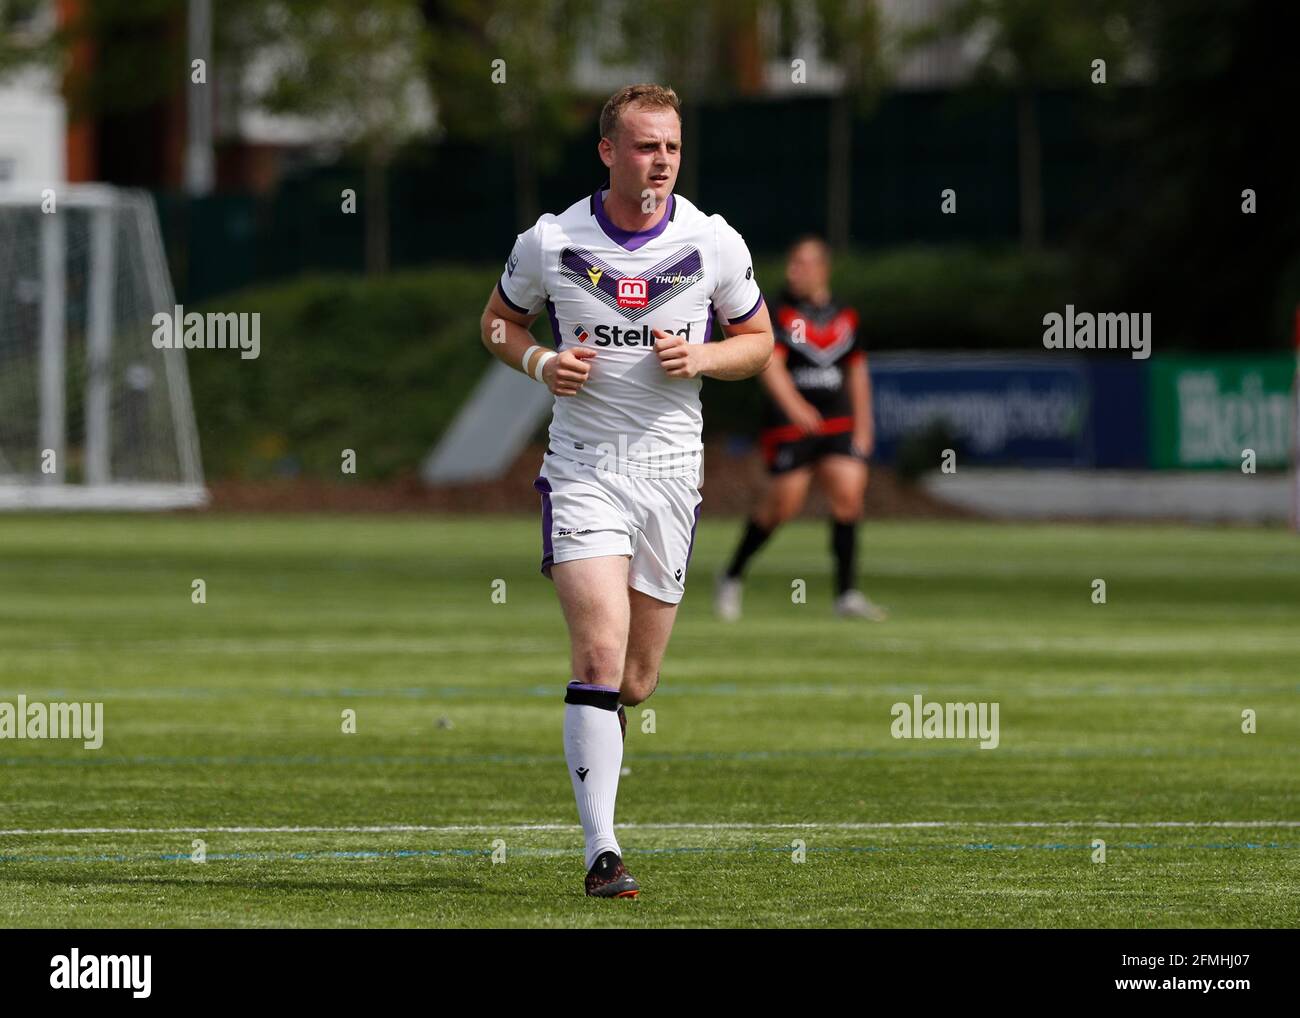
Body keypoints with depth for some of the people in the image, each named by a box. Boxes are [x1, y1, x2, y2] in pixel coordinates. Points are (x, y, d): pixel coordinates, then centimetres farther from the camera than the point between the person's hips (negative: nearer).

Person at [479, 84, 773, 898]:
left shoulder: (714, 243, 0)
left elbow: (760, 340, 11)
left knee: (635, 681, 7)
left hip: (671, 471, 2)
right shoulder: (552, 242, -3)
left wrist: (700, 358, -10)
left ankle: (600, 722, 46)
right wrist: (540, 363, -9)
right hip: (582, 466, -2)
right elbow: (499, 320, 13)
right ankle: (602, 852, -17)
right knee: (600, 655, -17)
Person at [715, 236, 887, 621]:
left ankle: (846, 594, -6)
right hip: (789, 425, -4)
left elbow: (857, 373, 20)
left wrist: (863, 426, 17)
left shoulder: (845, 317, 11)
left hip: (837, 422, 4)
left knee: (849, 494, -10)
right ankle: (732, 577, 16)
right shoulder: (780, 313, -6)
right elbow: (770, 365, -18)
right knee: (783, 503, -6)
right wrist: (795, 406, -34)